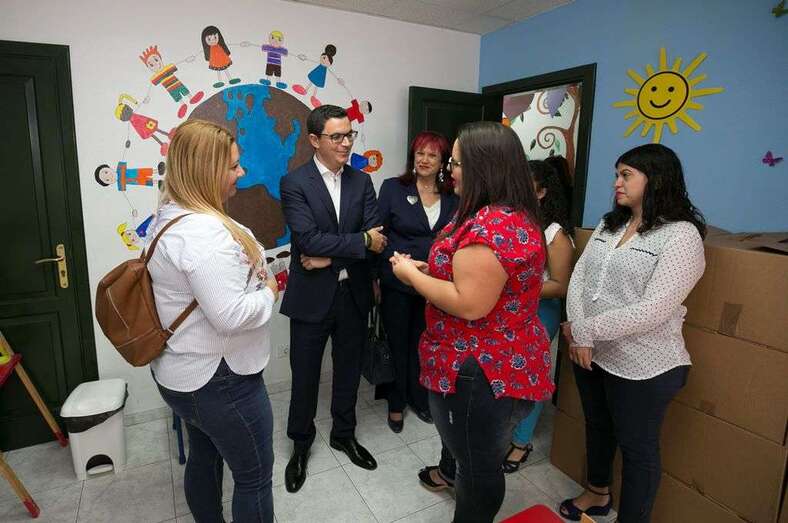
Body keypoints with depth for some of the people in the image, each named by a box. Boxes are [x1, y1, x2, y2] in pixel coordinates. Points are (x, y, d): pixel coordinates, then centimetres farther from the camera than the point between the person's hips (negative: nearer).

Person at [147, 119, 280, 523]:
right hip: (219, 379, -10)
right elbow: (231, 316, -32)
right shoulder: (204, 230, -28)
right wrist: (268, 292, -13)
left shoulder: (168, 217, 6)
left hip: (184, 372, 10)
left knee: (204, 458, 26)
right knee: (255, 476, 9)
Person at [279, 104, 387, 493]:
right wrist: (361, 241, -17)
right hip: (312, 297, -3)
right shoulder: (294, 183, -9)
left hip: (354, 295, 4)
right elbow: (309, 239, -20)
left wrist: (331, 257, -17)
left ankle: (344, 434, 42)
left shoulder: (362, 181, 4)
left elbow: (376, 236, -7)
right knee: (305, 375, 12)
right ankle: (301, 444, 36)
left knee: (349, 370, 18)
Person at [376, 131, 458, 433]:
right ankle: (396, 402, 32)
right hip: (397, 284, -2)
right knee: (397, 343, 12)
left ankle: (419, 398, 37)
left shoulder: (453, 198, 3)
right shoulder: (393, 188, -4)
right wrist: (374, 278, -6)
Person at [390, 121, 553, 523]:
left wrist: (411, 275, -16)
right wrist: (428, 270, 6)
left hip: (480, 371, -10)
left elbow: (470, 304, -30)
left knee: (479, 465, 14)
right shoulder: (514, 216, 7)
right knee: (482, 456, 30)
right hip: (499, 362, 10)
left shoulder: (490, 226, -28)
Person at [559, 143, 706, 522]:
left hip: (642, 365, -7)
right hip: (590, 354, 7)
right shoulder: (609, 224, 7)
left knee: (637, 447, 12)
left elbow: (651, 312, -24)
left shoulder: (682, 235, -15)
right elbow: (578, 278, -2)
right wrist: (579, 335, -14)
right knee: (597, 426, 25)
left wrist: (585, 329, -19)